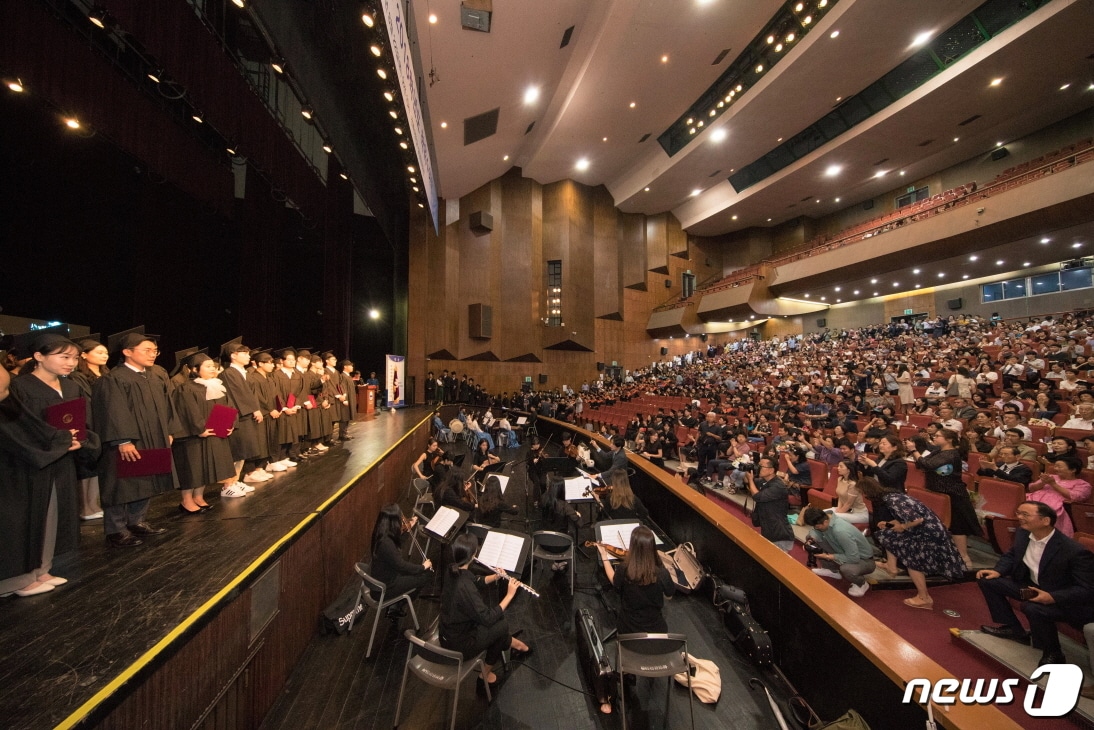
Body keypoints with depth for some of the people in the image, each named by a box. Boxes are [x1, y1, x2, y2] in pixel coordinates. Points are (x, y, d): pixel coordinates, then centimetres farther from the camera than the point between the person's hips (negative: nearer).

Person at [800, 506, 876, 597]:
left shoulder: (840, 531, -36)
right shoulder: (825, 519, -14)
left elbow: (853, 558, -31)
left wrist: (828, 556, -23)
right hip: (846, 553, 7)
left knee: (846, 569, -38)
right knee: (817, 538, -10)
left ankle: (861, 584, 0)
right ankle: (833, 571, 13)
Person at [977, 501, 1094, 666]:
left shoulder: (1075, 551, -26)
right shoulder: (1023, 534, -7)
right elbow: (1011, 555, 10)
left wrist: (1052, 597, -35)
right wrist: (997, 571, -7)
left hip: (1066, 600, -7)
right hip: (1033, 588, 7)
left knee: (1033, 608, -35)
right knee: (987, 580, -2)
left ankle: (1053, 655, -5)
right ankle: (1011, 628, 16)